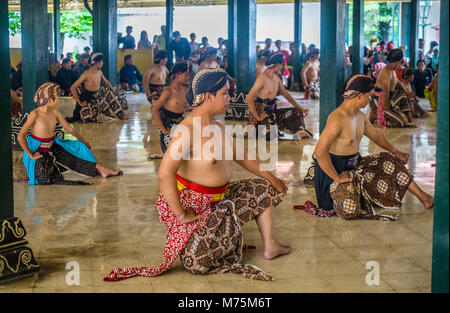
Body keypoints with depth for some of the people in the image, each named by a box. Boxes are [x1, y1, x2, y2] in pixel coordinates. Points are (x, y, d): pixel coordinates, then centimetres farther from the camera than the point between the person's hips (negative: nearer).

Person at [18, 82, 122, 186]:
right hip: (39, 154, -7)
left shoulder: (54, 112, -1)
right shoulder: (35, 114, -22)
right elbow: (20, 136, -25)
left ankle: (101, 169, 10)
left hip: (51, 149, 7)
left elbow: (69, 128, 12)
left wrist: (84, 141, 21)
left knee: (78, 148, 6)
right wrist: (31, 155, -21)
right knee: (46, 181, -27)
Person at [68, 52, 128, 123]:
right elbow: (72, 88, -19)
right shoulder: (86, 74, -19)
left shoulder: (99, 72, 3)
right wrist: (80, 102, -20)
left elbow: (106, 82, 21)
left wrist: (114, 91, 4)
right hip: (88, 100, -8)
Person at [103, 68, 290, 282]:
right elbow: (164, 174, -34)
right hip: (191, 203, -9)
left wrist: (271, 178, 18)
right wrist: (181, 214, -29)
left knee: (265, 189, 18)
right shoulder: (186, 130, -25)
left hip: (218, 199, 10)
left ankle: (270, 246, 24)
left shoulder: (218, 127, 5)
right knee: (197, 263, -27)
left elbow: (241, 156, 19)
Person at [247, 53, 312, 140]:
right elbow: (249, 99, -25)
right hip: (260, 113, -9)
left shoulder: (276, 78, 8)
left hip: (272, 111, 9)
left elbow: (285, 94, 18)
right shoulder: (262, 78, -20)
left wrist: (300, 108, 14)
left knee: (297, 112, 6)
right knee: (271, 135, -31)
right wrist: (258, 117, -24)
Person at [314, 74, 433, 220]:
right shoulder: (337, 118, -28)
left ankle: (424, 197, 21)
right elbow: (320, 153, -35)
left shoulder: (360, 116, 6)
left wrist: (396, 152, 31)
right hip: (333, 169, -10)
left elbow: (377, 137, 26)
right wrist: (337, 177, -28)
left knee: (389, 161, 13)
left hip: (354, 164, 10)